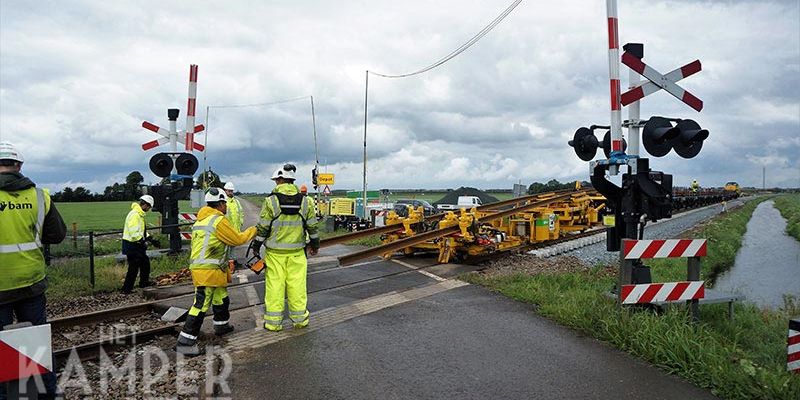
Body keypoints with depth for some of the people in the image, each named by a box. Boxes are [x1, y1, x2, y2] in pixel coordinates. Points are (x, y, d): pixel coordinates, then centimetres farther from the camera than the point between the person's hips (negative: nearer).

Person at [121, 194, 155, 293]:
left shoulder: (140, 214, 13)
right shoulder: (134, 215, -20)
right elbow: (134, 233, -27)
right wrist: (142, 241, -24)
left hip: (137, 245, 11)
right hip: (132, 245, -11)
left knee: (145, 262, 20)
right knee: (133, 267, -5)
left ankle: (144, 282, 34)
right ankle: (126, 289, 4)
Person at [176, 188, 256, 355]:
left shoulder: (201, 220, 15)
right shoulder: (219, 220, -14)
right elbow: (238, 239, -7)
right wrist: (253, 230, 9)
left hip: (199, 267, 10)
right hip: (208, 271, -10)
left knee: (221, 298, 24)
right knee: (201, 305, -8)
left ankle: (221, 325, 40)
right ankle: (185, 341, -5)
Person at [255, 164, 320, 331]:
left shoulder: (271, 200, -9)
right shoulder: (305, 201, -1)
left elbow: (263, 227, -5)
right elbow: (312, 226, 6)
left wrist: (257, 245, 8)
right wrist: (315, 244, 19)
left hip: (275, 252, -2)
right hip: (296, 253, 2)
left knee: (274, 285, 5)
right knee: (297, 285, 9)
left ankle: (273, 322, 12)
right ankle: (299, 318, 19)